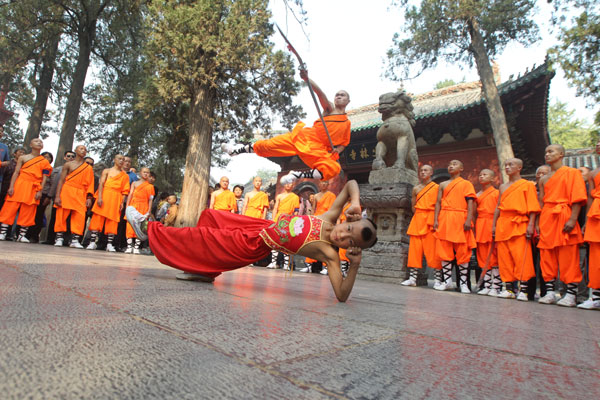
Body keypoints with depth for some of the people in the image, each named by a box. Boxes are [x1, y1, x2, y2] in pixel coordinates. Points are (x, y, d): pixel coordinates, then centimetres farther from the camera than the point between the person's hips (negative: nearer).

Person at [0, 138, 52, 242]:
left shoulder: (45, 162, 9)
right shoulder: (23, 158, 9)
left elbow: (44, 178, 3)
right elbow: (16, 172, 3)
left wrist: (40, 191, -6)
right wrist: (11, 187, -7)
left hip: (33, 189, 0)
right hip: (20, 185, 0)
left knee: (28, 212, 0)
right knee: (10, 208, -2)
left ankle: (22, 235, 6)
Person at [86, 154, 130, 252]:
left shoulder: (125, 176, 14)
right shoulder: (106, 171, 12)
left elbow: (125, 191, 7)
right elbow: (101, 184, 1)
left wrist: (122, 202, -5)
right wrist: (99, 197, -12)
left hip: (116, 199, 1)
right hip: (104, 195, -1)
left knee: (113, 220, -3)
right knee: (98, 217, -5)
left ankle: (110, 244, -2)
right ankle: (92, 242, -2)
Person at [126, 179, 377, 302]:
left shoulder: (329, 253, -24)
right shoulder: (329, 218, -12)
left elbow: (342, 295, -31)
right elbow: (351, 183, -7)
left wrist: (355, 265, -42)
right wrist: (355, 203, -25)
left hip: (255, 244, -7)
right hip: (264, 226, 7)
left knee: (202, 239, 3)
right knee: (211, 217, 21)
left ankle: (148, 228, 28)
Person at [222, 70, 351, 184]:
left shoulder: (347, 123, 16)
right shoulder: (329, 109, 10)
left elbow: (344, 143, 22)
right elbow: (320, 92, -10)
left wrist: (337, 150, -3)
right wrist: (307, 79, -28)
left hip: (318, 149, 1)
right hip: (303, 136, 0)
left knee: (334, 169, -28)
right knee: (269, 145, -9)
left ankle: (297, 175, -23)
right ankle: (237, 149, 10)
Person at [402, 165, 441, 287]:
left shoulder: (436, 187, 3)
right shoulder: (416, 188, 15)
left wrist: (434, 221, -13)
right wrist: (419, 216, 4)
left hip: (430, 220, -4)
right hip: (417, 219, 4)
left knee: (432, 249, -7)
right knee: (414, 248, 2)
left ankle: (438, 279, -1)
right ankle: (412, 278, 5)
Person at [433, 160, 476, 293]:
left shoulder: (466, 184, 9)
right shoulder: (443, 185, 18)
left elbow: (470, 203, -1)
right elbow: (438, 202, 12)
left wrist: (468, 220, -14)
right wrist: (435, 220, 1)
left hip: (460, 219, -3)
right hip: (444, 219, 3)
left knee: (462, 251, -2)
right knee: (444, 250, 0)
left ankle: (463, 283, 5)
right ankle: (447, 281, 8)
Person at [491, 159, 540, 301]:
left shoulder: (527, 185, 4)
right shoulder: (503, 187, 19)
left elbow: (533, 207, -4)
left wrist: (531, 225, -14)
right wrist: (494, 225, 13)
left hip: (519, 225, -5)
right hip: (503, 225, 5)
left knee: (521, 256, -10)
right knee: (504, 257, 3)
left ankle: (523, 290, -6)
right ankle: (509, 288, 9)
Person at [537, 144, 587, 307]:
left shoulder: (572, 172, 3)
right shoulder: (544, 179, 18)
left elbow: (578, 197, -6)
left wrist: (573, 219, -17)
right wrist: (538, 223, 9)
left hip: (563, 217, -5)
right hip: (546, 218, 5)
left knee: (568, 256, -4)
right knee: (546, 256, 4)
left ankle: (571, 295, 1)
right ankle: (549, 292, 9)